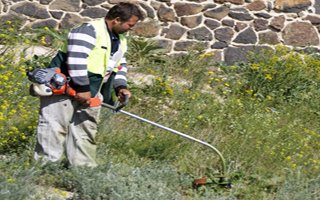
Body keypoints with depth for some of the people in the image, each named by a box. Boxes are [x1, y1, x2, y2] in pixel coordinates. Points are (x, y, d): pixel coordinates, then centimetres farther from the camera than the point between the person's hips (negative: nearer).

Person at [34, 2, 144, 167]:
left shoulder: (120, 41, 11)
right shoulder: (89, 31, -21)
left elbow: (120, 65, 22)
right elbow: (76, 60, -27)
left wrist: (121, 86, 4)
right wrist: (83, 88, -25)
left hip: (89, 93, 9)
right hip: (63, 88, -9)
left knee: (86, 129, 9)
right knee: (55, 127, -9)